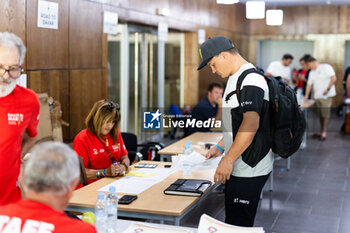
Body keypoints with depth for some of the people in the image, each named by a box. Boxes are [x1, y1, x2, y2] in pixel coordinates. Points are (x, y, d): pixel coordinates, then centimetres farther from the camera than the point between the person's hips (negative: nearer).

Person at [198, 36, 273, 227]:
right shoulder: (236, 79, 17)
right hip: (239, 168, 10)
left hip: (249, 171, -10)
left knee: (238, 225, -3)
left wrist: (228, 160, -22)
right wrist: (220, 147, 20)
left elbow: (251, 124, -25)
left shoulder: (250, 80, -17)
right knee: (233, 222, 17)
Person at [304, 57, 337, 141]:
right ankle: (321, 132, 16)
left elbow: (334, 78, -13)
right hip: (317, 96, 7)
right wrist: (306, 96, 8)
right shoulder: (312, 72, 16)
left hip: (326, 96, -7)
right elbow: (309, 84, 15)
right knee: (320, 115, 9)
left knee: (325, 115, -7)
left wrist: (328, 89, -15)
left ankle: (324, 133, -4)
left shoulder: (326, 67, -6)